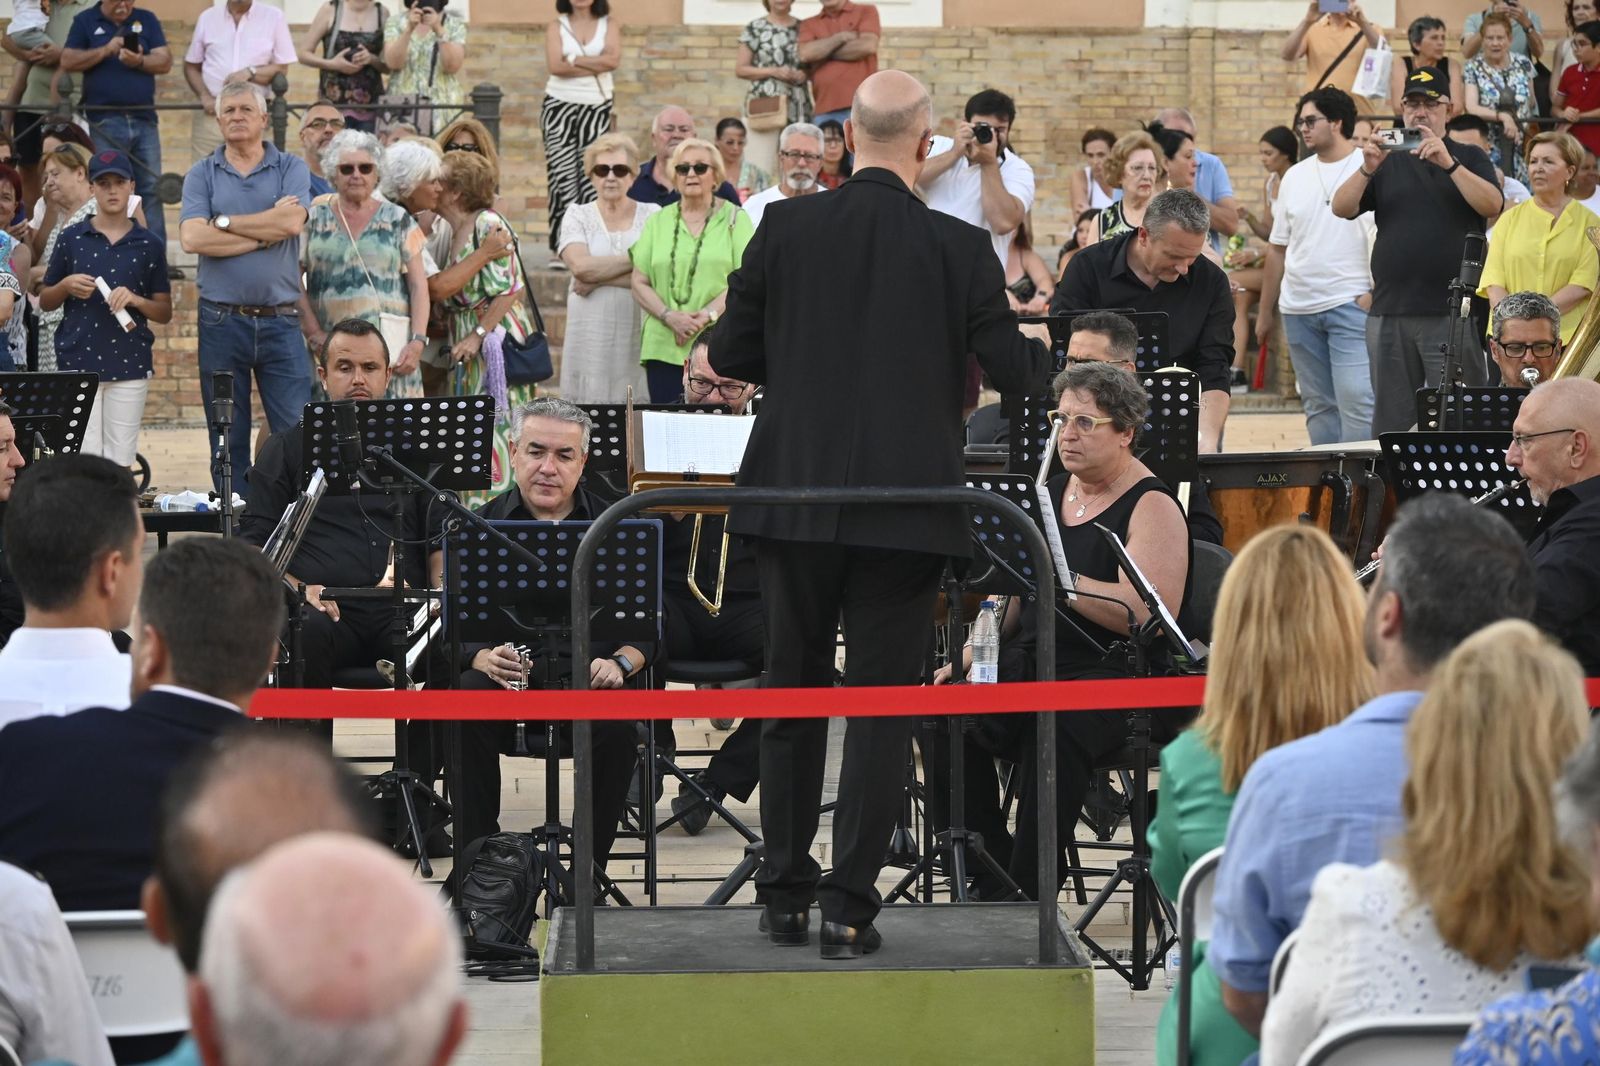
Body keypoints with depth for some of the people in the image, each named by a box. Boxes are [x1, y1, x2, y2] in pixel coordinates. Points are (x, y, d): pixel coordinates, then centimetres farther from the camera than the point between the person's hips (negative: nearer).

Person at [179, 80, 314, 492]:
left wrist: (223, 221, -6)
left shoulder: (291, 169, 7)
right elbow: (192, 238, -8)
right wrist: (265, 232, -8)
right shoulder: (202, 175, 8)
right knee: (228, 438, 6)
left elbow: (292, 222, -12)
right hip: (221, 319, 1)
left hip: (280, 319, -1)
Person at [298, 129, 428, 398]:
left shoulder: (399, 221, 11)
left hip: (390, 345, 0)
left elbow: (419, 286, 7)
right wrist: (315, 333, -6)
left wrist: (418, 340, -6)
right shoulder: (314, 220, 11)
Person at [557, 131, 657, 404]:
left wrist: (599, 279, -8)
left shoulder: (652, 215, 8)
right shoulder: (578, 216, 10)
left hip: (638, 334, 0)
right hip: (591, 334, 0)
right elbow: (580, 265, -9)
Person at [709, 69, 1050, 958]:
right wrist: (1041, 345, 17)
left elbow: (730, 354, 1)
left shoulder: (785, 229, -4)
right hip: (907, 506, -2)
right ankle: (851, 905, 2)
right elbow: (1014, 372, -5)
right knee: (881, 704, 4)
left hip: (797, 495, 2)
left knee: (793, 694, 15)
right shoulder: (959, 248, -9)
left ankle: (785, 896, 19)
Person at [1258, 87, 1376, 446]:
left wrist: (1376, 292, -15)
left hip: (1352, 305, -6)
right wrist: (1265, 312, 16)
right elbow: (1278, 248, 18)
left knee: (1356, 400, -14)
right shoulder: (1295, 177, 15)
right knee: (1319, 405, 8)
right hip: (1299, 309, 6)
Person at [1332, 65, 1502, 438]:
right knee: (1390, 419, 6)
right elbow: (1341, 207, 3)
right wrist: (1368, 169, -14)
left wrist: (1448, 163, -19)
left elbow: (1492, 205, -8)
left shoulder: (1468, 159, 10)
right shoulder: (1387, 162, 15)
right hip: (1390, 312, 3)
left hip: (1452, 312, -3)